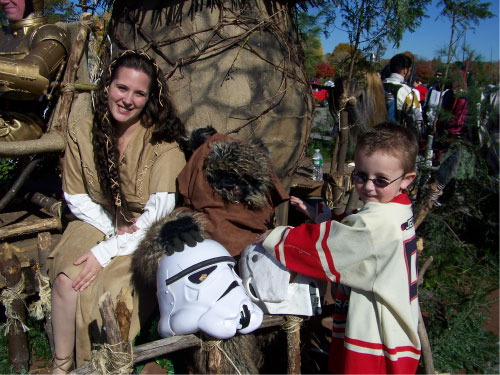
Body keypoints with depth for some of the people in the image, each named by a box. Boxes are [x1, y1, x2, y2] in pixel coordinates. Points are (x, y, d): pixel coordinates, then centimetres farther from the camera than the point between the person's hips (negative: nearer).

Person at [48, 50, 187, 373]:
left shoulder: (162, 141, -13)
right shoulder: (82, 135, -1)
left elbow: (159, 209, -19)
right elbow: (75, 197, 5)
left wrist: (107, 251, -21)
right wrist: (113, 226, -11)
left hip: (146, 232, -3)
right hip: (98, 221, 4)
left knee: (112, 287, -27)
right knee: (65, 279, -22)